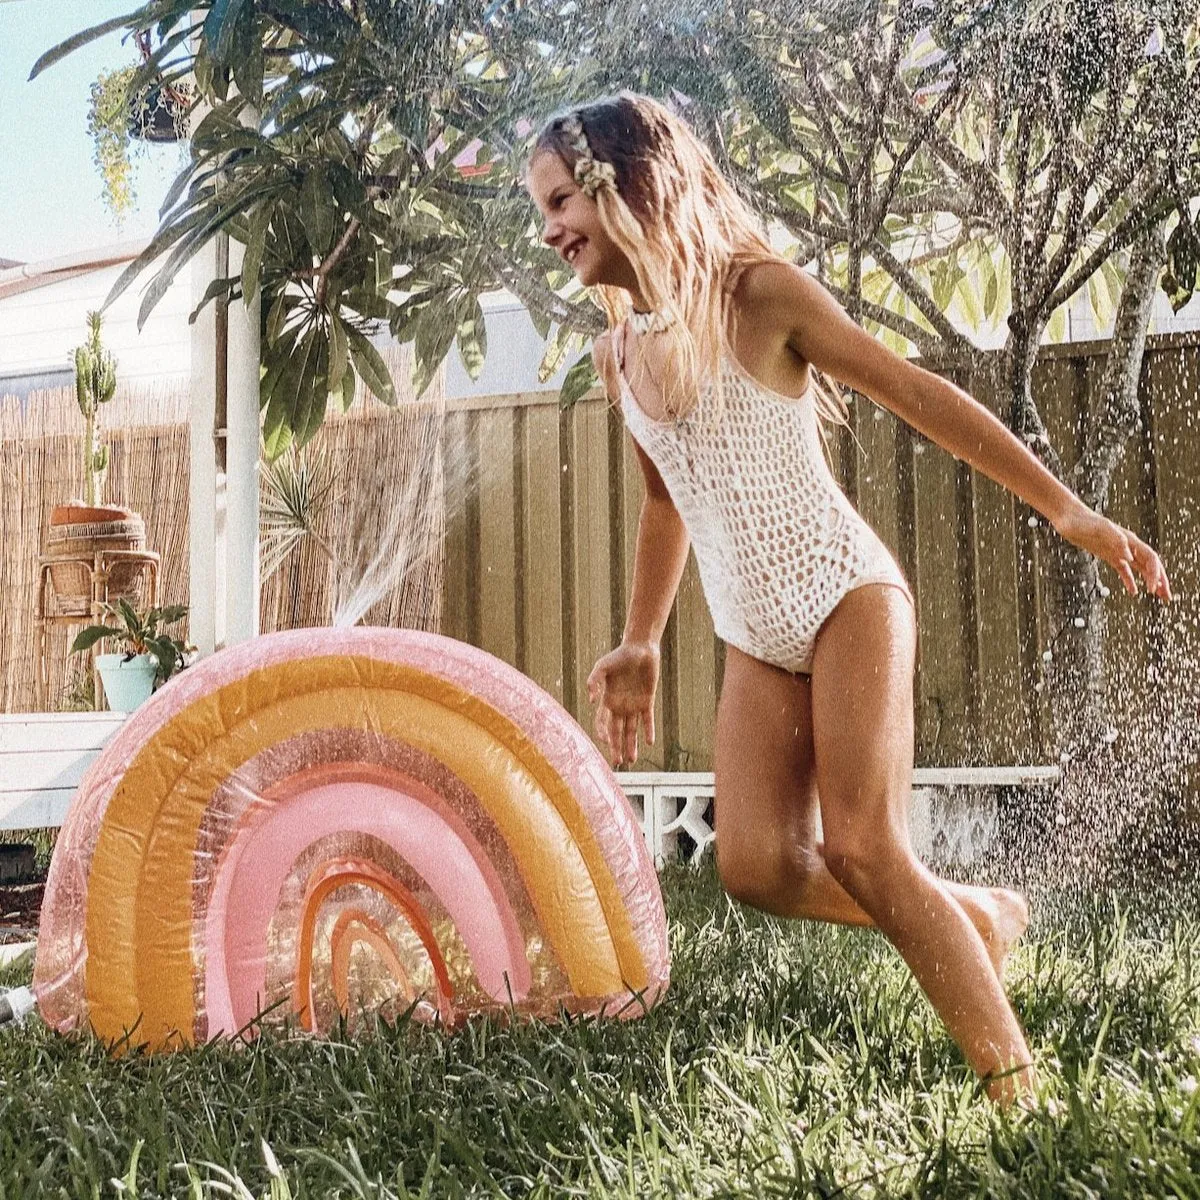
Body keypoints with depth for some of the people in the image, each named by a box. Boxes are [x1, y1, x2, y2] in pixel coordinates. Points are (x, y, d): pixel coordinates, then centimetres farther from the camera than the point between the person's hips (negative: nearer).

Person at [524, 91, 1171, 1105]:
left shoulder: (757, 295, -8)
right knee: (756, 867, -10)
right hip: (755, 638, 6)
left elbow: (917, 394, -7)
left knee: (862, 850, -16)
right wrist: (640, 646, 25)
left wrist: (1067, 510, -10)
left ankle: (1018, 1085, -3)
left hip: (845, 596, -5)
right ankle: (976, 917, 13)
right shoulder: (616, 352, 10)